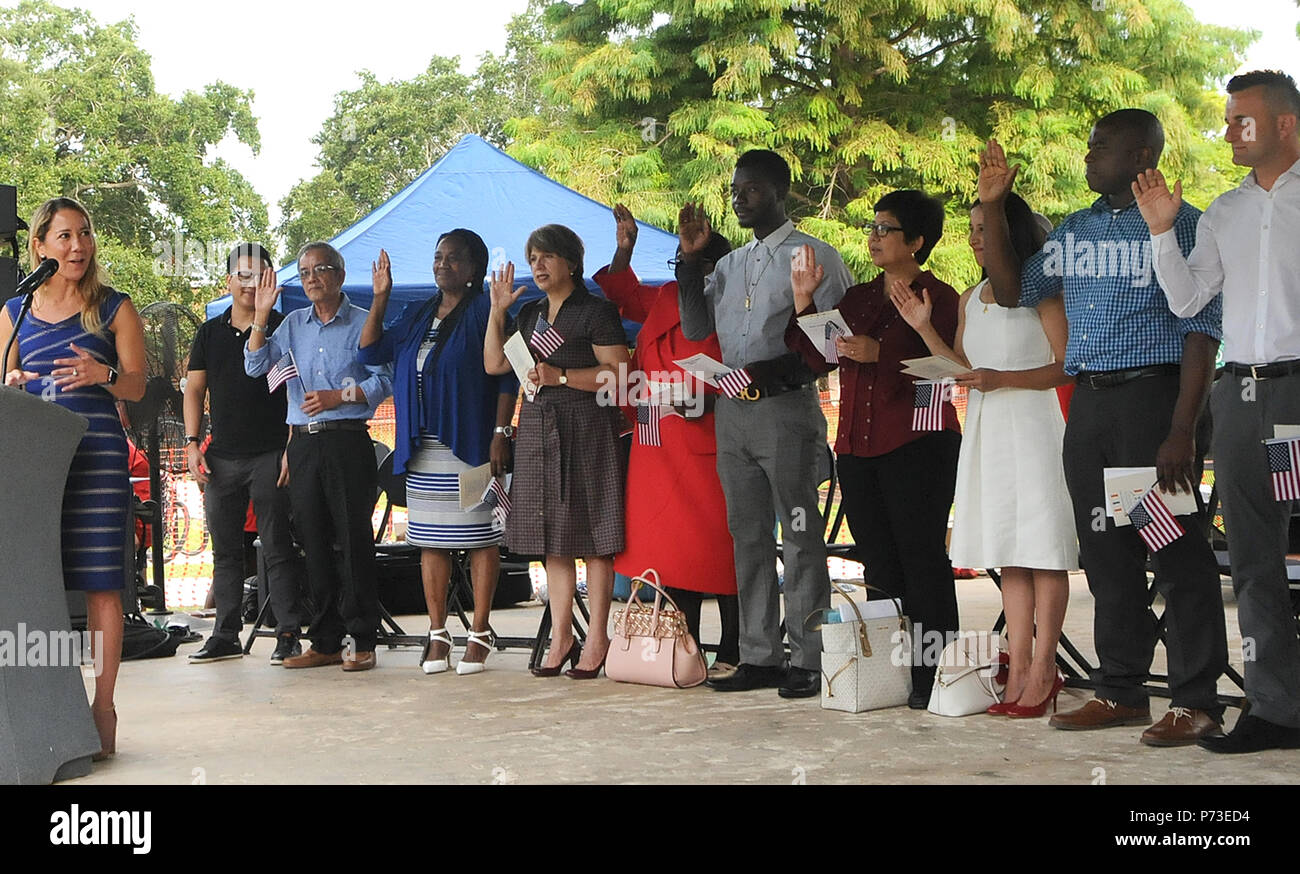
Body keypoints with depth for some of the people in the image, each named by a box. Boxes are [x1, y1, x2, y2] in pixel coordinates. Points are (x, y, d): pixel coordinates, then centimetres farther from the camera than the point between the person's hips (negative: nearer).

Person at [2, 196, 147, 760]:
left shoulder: (114, 308, 7)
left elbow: (137, 386, 4)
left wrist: (102, 374, -18)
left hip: (97, 456, -2)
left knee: (100, 583, -5)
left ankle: (102, 709, 0)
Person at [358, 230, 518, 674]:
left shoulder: (486, 313, -1)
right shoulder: (416, 314, 17)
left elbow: (507, 379, -6)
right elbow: (371, 352, 13)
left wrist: (501, 432, -14)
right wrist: (380, 299, 6)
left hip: (470, 446, -6)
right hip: (422, 451, 6)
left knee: (479, 538, -2)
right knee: (430, 541, 6)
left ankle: (479, 634, 4)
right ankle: (437, 635, 11)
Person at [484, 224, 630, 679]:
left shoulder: (597, 311, -4)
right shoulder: (530, 313, 17)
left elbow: (618, 372, -12)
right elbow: (494, 364, 13)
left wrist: (561, 376, -17)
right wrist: (497, 310, 6)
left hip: (586, 429, -7)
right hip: (539, 430, 7)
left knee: (592, 536, -4)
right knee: (553, 537, 8)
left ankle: (596, 639, 0)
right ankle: (561, 637, 13)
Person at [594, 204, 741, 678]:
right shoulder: (665, 299, 14)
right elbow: (625, 295, 33)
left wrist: (709, 400, -25)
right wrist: (624, 250, 22)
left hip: (711, 447, -7)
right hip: (661, 448, 7)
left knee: (718, 547, -4)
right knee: (671, 546, 9)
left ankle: (732, 653, 4)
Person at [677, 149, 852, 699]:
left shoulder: (814, 256, -2)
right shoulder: (730, 262, 18)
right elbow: (696, 328, 14)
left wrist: (779, 369, -20)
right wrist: (691, 260, 7)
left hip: (786, 407, -7)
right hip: (732, 410, 7)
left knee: (800, 534, -5)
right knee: (748, 534, 9)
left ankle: (809, 660, 0)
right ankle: (759, 657, 16)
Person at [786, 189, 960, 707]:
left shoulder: (938, 297, 0)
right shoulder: (857, 298, 19)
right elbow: (818, 358, 11)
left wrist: (879, 353, -19)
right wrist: (804, 299, 4)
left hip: (917, 445, -6)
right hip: (857, 446, 7)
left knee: (922, 558, -7)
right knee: (879, 562, 8)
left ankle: (931, 677, -2)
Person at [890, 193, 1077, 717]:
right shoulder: (970, 299, 17)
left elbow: (1066, 368, -9)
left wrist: (1002, 379, -18)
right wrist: (924, 328, 8)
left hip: (1031, 424, -7)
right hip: (984, 429, 7)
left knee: (1042, 551, -6)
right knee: (1010, 554, 7)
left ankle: (1043, 672, -4)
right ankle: (1018, 669, 8)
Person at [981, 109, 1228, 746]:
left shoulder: (1181, 225, -4)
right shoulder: (1073, 230, 17)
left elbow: (1201, 333, -9)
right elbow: (1013, 290, 18)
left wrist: (1182, 431, -17)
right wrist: (992, 207, 9)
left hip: (1155, 394, -7)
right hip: (1088, 402, 7)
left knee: (1177, 551, -5)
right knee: (1106, 555, 10)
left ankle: (1196, 702, 2)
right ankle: (1121, 692, 20)